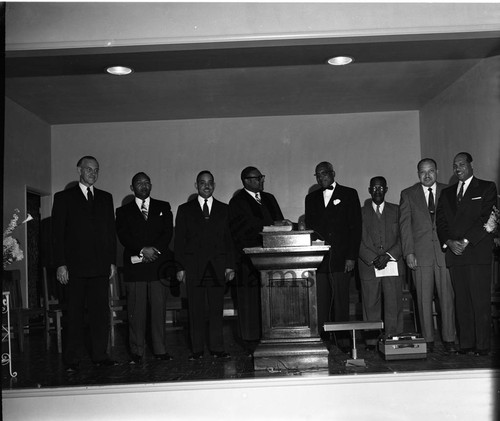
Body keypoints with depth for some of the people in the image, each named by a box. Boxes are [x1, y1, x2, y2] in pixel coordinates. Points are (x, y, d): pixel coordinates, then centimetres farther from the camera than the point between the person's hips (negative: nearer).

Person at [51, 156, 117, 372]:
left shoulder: (105, 198, 15)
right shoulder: (63, 198, 5)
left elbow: (111, 231, 14)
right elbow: (57, 233, 1)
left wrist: (112, 261, 7)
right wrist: (60, 264, -7)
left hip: (101, 266, 3)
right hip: (75, 267, -3)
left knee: (101, 312, 3)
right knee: (75, 314, 2)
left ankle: (100, 355, 11)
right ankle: (73, 360, 8)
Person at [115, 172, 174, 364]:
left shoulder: (163, 207, 16)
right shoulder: (123, 211, 13)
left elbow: (168, 232, 5)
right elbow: (123, 237, -1)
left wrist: (155, 250, -10)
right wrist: (142, 250, -15)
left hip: (159, 265, 1)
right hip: (134, 267, -1)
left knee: (159, 309, 0)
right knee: (136, 312, -1)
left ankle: (160, 350, 7)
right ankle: (137, 352, 6)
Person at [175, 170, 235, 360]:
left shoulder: (223, 209, 13)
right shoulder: (185, 210, 9)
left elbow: (228, 239, 10)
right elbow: (179, 240, 6)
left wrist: (230, 265, 2)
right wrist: (180, 267, -2)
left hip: (218, 267, 1)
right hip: (193, 267, -1)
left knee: (217, 309, 2)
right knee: (196, 310, 1)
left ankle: (217, 348, 8)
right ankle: (197, 350, 8)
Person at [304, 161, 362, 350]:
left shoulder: (349, 194, 6)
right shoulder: (311, 198, 18)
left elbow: (355, 227, 1)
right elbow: (309, 227, 15)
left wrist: (351, 257, -7)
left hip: (341, 258, -3)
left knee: (341, 300, -3)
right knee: (320, 302, 0)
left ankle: (343, 339, 6)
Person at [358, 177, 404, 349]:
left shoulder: (396, 211, 13)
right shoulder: (361, 213, 10)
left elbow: (403, 238, 5)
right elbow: (358, 242, 3)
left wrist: (388, 255, -8)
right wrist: (373, 259, -9)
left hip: (393, 265, 1)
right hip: (368, 266, 0)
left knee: (394, 305, -1)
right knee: (371, 305, -1)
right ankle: (371, 341, 5)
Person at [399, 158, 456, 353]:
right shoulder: (408, 194, 8)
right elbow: (405, 225, 4)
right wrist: (408, 252, -4)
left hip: (445, 251, 0)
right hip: (420, 254, 0)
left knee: (447, 297, 1)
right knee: (424, 299, 2)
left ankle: (449, 339, 10)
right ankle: (427, 340, 11)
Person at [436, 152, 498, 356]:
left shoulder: (487, 188, 8)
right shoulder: (446, 193, 20)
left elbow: (486, 218, -4)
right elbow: (441, 222, 12)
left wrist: (466, 241, -12)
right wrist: (449, 242, -6)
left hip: (478, 252, -4)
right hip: (454, 253, 4)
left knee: (481, 300, -5)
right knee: (461, 301, 3)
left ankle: (482, 345, -1)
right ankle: (465, 343, 7)